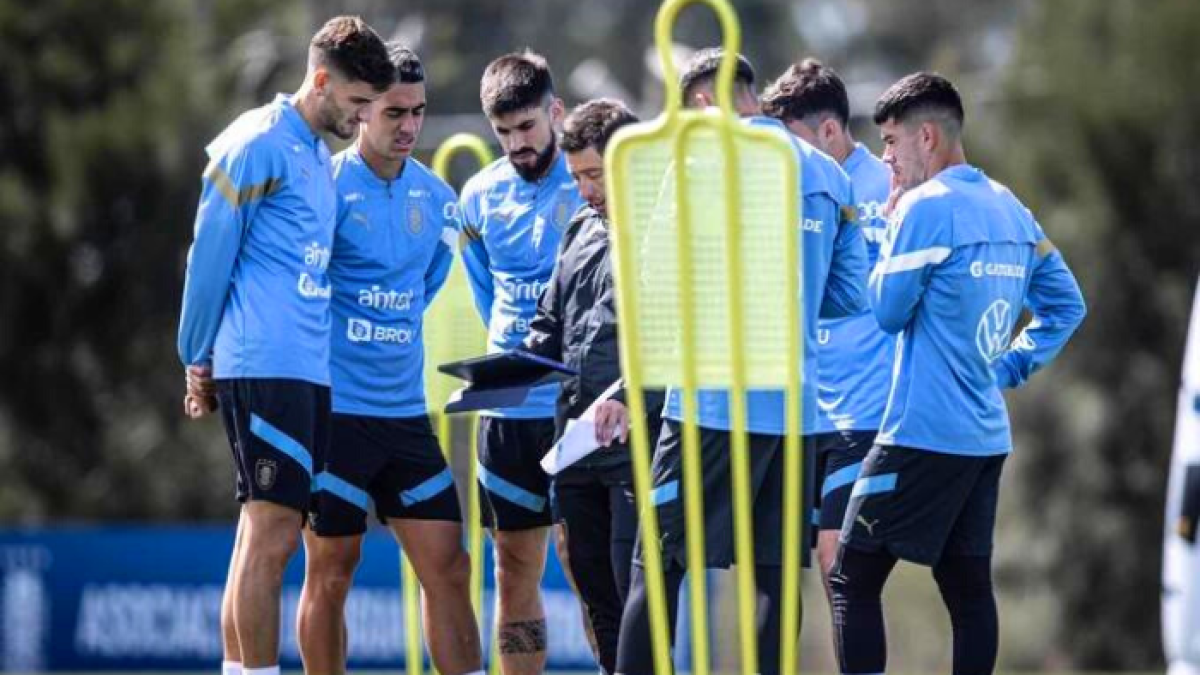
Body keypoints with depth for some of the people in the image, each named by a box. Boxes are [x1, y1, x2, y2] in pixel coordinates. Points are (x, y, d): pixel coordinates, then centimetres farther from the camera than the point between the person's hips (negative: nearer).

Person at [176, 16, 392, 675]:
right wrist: (199, 361, -3)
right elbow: (209, 256, -7)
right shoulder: (258, 146, -8)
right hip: (262, 367, -9)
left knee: (267, 535, 7)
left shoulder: (317, 156, 19)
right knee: (270, 533, -11)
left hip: (307, 372, 9)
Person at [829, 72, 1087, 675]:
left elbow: (887, 310, -6)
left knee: (852, 580, -4)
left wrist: (891, 226, 4)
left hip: (923, 437, -8)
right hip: (987, 437, 8)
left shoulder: (927, 207, -13)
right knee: (968, 588, 9)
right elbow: (1066, 303, 19)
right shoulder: (1010, 209, 12)